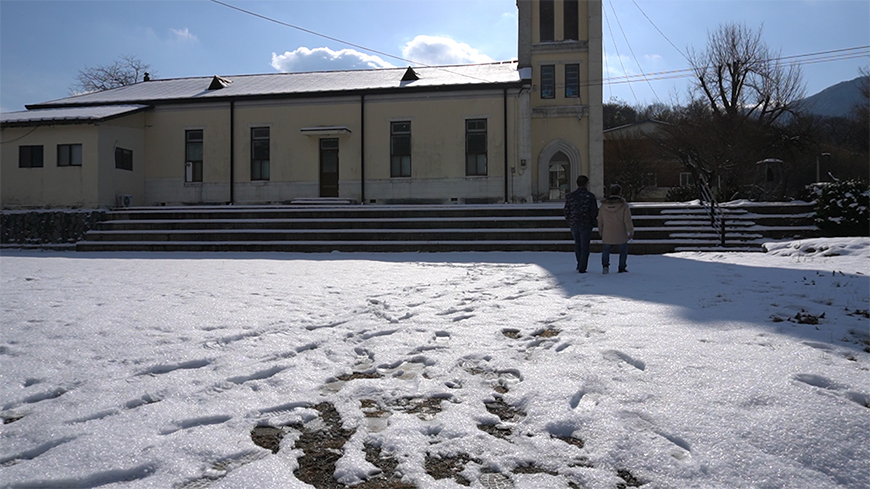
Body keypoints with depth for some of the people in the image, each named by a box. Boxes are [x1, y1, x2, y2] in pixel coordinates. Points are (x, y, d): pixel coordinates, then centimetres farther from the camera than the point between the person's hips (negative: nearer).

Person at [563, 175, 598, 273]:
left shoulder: (570, 196, -1)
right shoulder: (590, 196, -9)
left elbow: (566, 212, 1)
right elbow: (595, 212, -9)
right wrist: (591, 220, 10)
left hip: (573, 224, 3)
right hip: (586, 225, -3)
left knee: (577, 243, 22)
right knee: (585, 246, 5)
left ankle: (579, 264, 28)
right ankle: (582, 268, 2)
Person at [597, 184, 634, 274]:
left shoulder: (603, 206, 0)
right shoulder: (623, 205, -10)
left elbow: (600, 221, 7)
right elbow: (628, 220, -10)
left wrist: (601, 232, 19)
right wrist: (630, 232, 1)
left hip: (607, 236, 2)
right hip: (621, 236, -2)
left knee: (605, 250, 19)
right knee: (623, 251, 17)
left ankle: (605, 265, 1)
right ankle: (622, 268, 18)